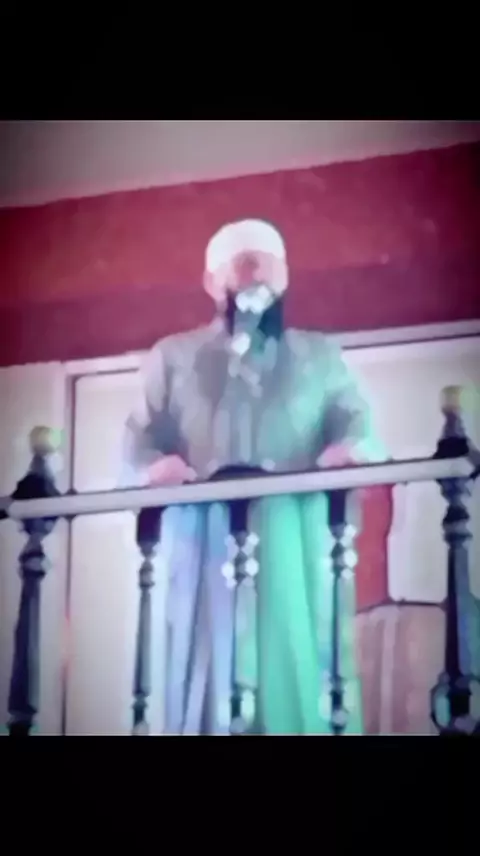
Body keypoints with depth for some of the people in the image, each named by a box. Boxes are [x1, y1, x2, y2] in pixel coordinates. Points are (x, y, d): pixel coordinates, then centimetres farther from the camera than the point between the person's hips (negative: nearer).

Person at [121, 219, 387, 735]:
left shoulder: (320, 355, 24)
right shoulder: (174, 356, 21)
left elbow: (358, 426, 11)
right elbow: (138, 441, 11)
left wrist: (352, 448, -14)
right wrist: (151, 466, -14)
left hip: (296, 535, 1)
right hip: (206, 535, 0)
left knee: (298, 663, -7)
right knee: (212, 669, -7)